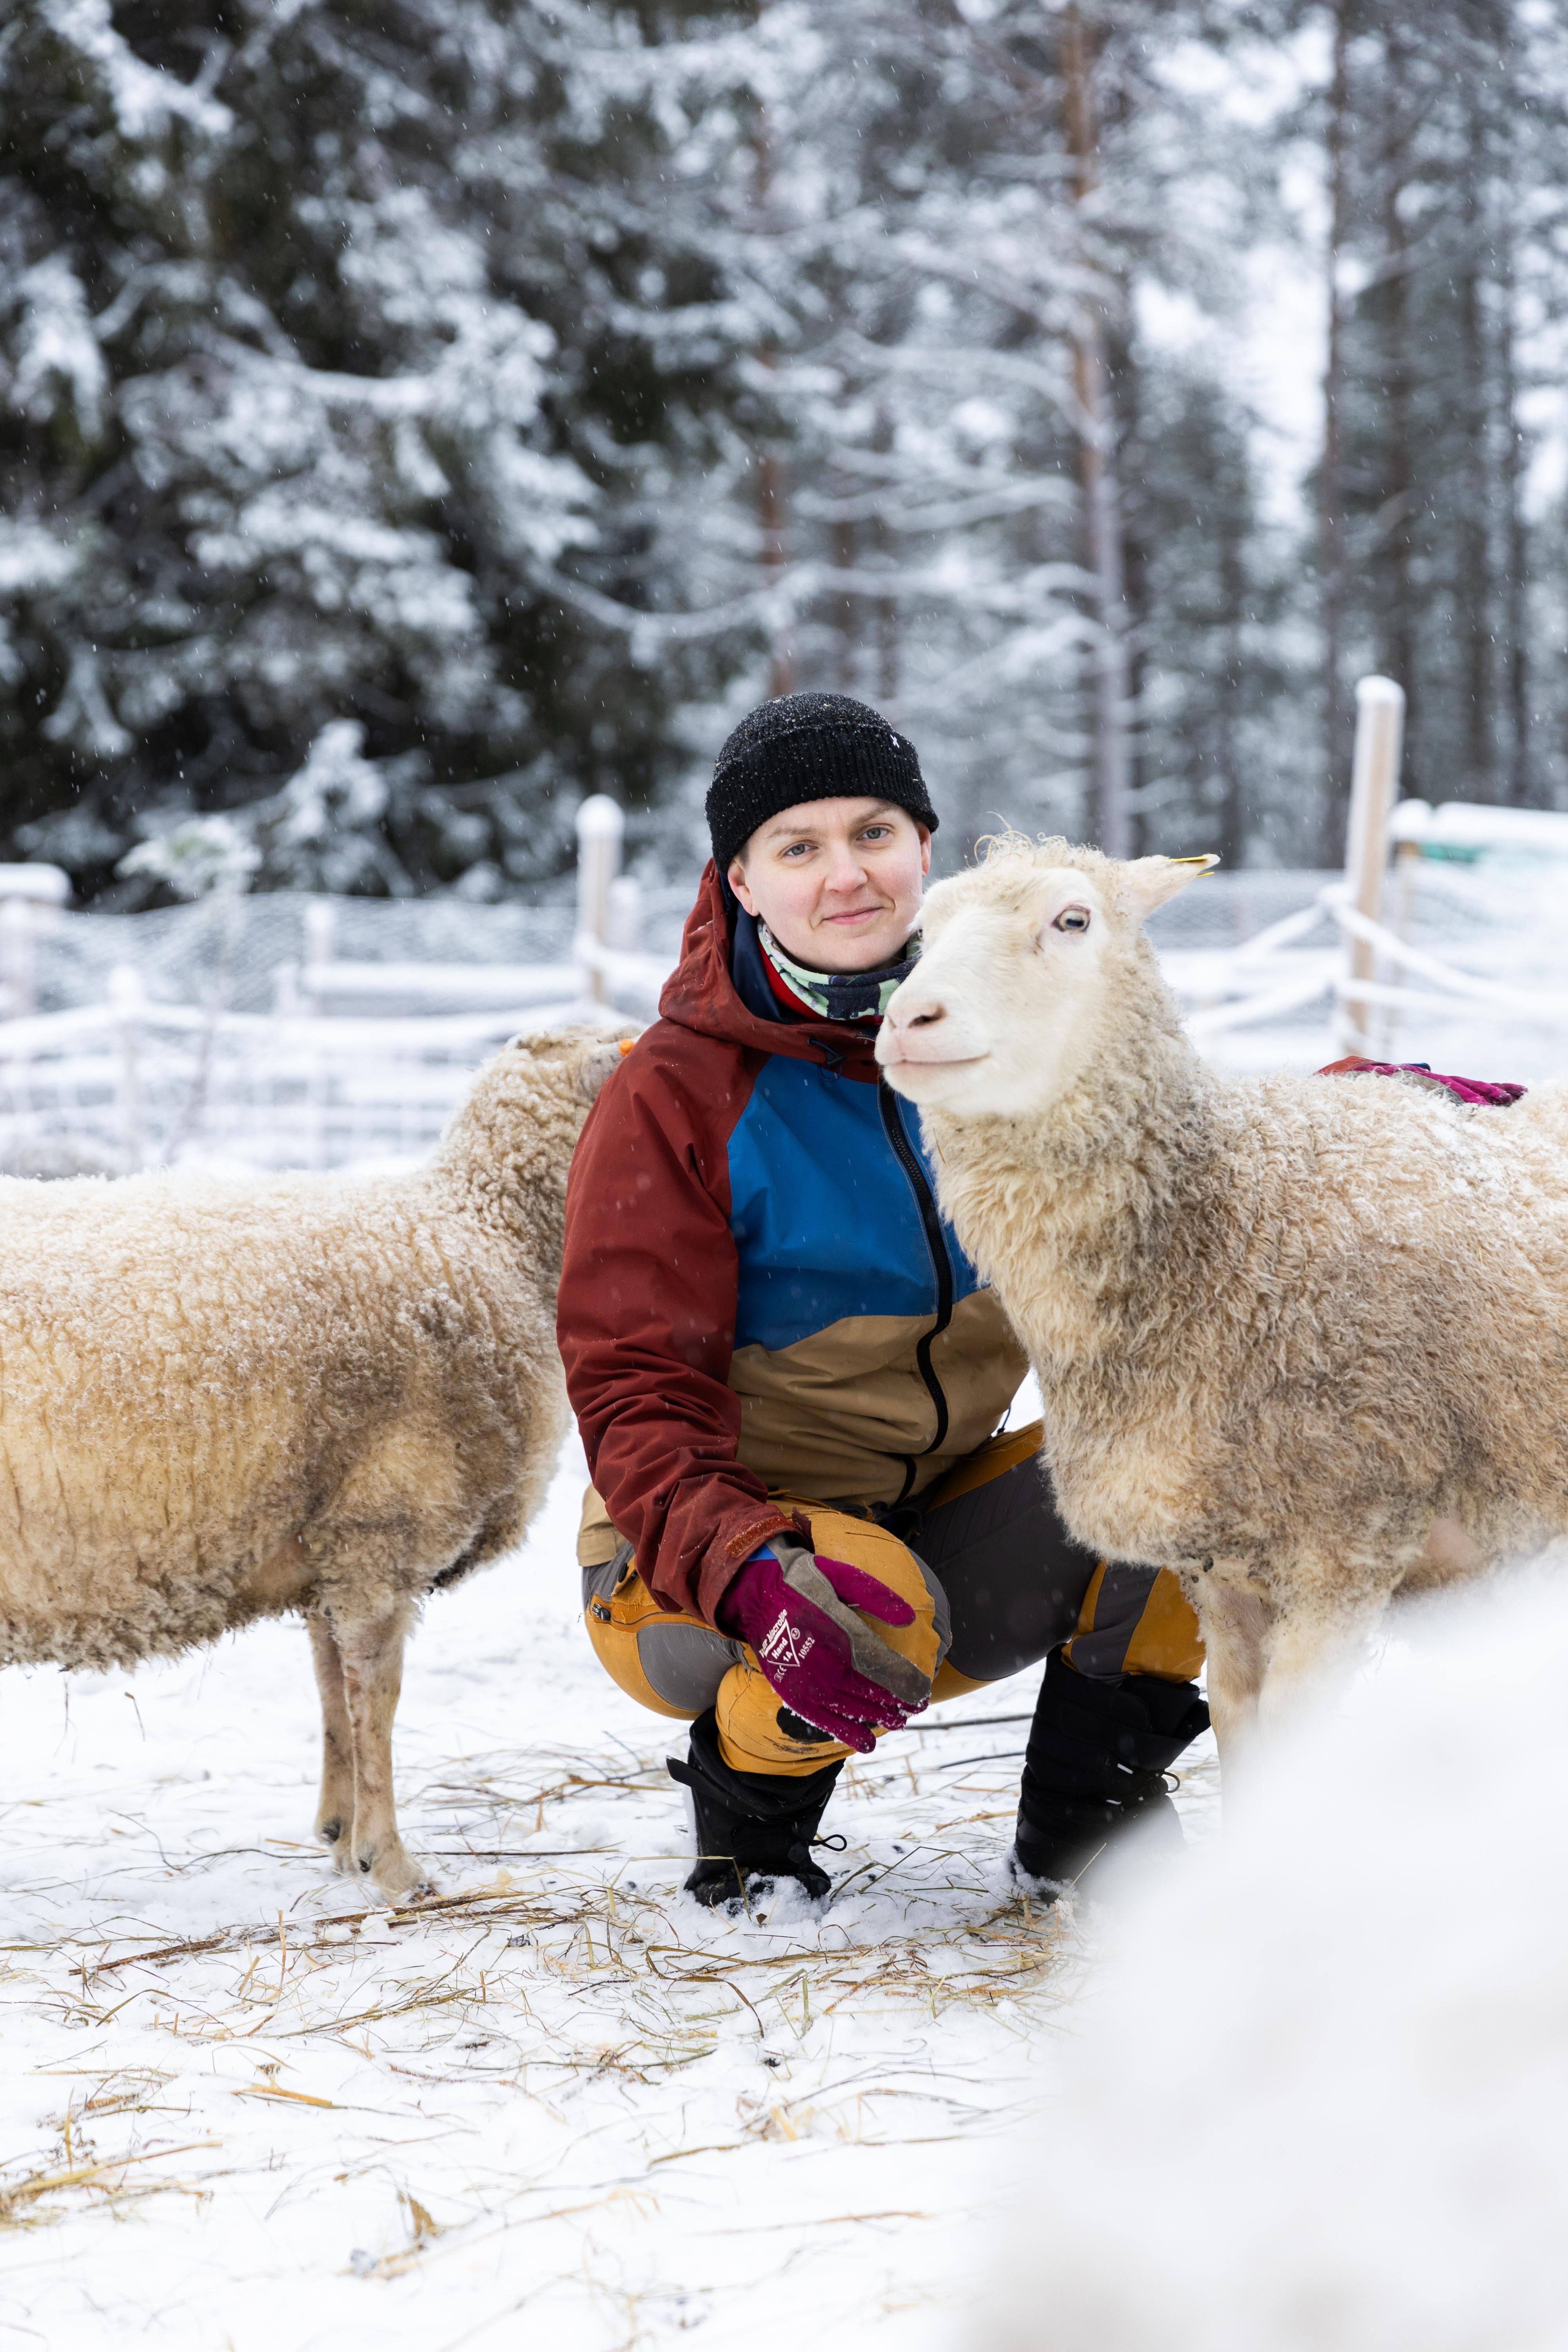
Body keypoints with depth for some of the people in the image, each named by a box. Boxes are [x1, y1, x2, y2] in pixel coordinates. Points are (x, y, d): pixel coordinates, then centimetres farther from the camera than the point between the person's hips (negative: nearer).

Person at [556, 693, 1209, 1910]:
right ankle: (747, 1823, -3)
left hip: (937, 1513, 5)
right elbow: (637, 1395, -18)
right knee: (873, 1610, -36)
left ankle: (1086, 1819, 5)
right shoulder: (675, 1094, -15)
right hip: (698, 1567, -5)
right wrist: (752, 1574, -38)